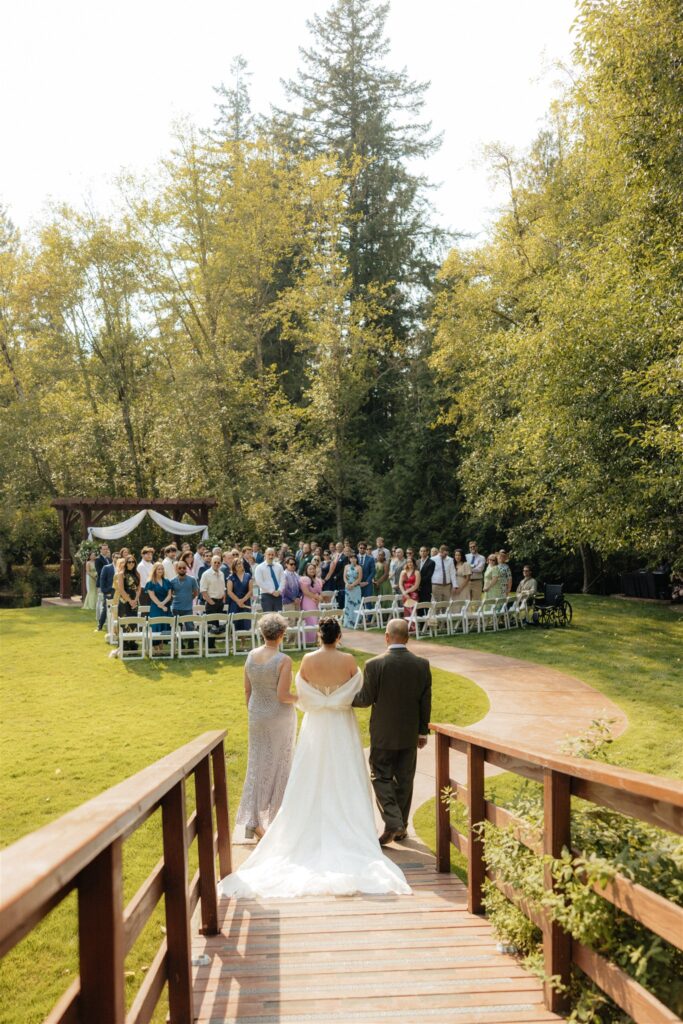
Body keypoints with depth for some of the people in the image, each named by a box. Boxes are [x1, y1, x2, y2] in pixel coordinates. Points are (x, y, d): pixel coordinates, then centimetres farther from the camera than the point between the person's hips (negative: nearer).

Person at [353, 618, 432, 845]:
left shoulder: (374, 665, -17)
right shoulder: (422, 665, -6)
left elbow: (366, 699, -10)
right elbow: (425, 702, 0)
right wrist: (423, 731, 10)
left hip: (383, 734, -3)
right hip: (410, 733, 3)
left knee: (381, 777, 9)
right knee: (404, 780, 15)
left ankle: (392, 822, -4)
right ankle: (401, 826, 24)